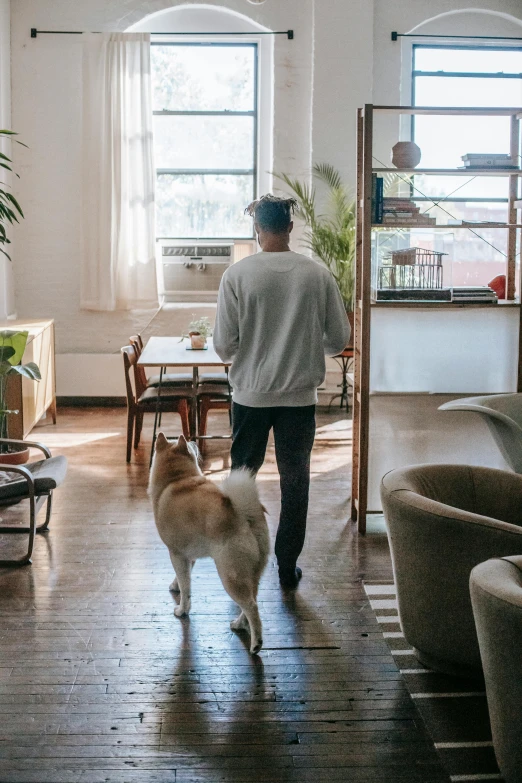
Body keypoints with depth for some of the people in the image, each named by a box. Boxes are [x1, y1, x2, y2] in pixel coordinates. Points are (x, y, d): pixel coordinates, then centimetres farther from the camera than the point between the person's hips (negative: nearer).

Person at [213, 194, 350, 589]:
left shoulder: (238, 275, -10)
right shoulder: (318, 275, -5)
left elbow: (224, 344, -9)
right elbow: (339, 339, 0)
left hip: (251, 394, -1)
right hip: (300, 395, 1)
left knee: (243, 473, 16)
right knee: (295, 480, 11)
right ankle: (288, 566, 17)